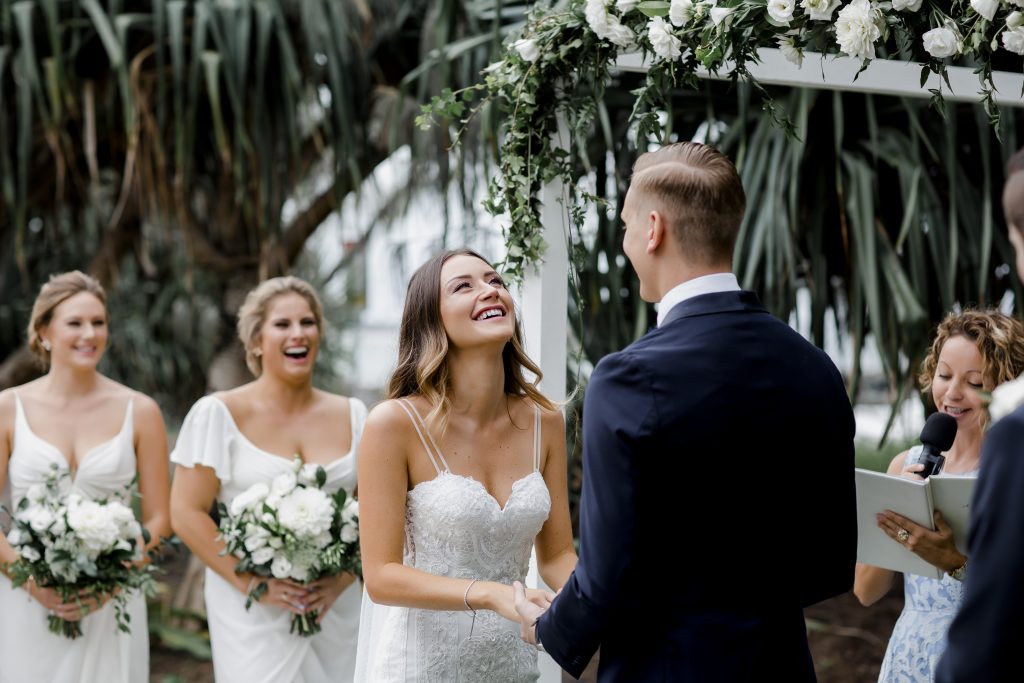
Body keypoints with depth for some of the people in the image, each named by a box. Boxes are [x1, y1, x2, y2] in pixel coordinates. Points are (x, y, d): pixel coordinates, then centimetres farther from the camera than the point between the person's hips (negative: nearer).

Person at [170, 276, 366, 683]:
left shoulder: (352, 416, 7)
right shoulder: (219, 413, -3)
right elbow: (187, 513, -6)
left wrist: (342, 580, -6)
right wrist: (253, 584, -13)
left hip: (336, 612, 3)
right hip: (254, 615, -3)